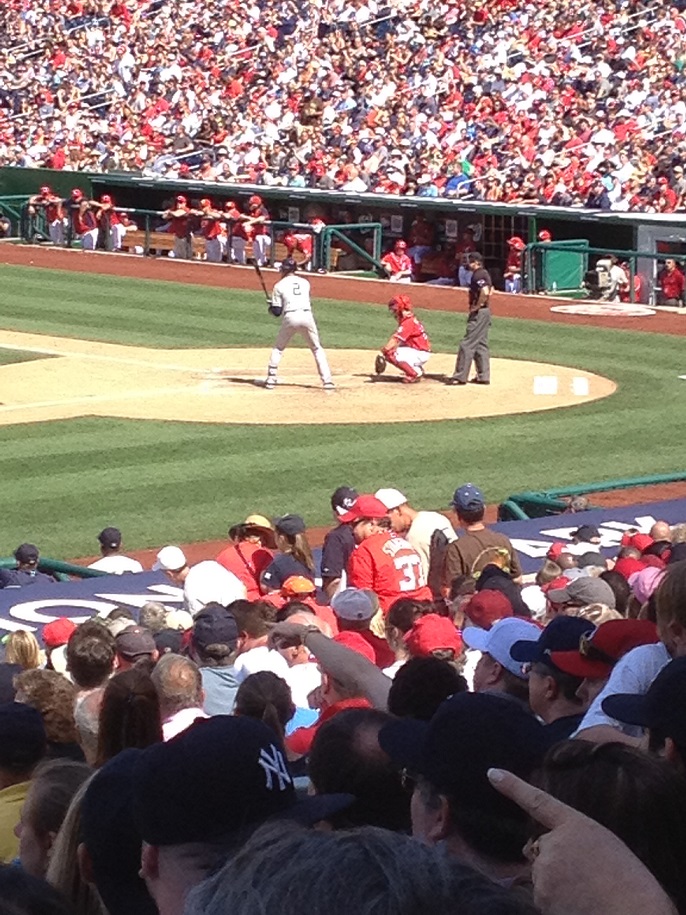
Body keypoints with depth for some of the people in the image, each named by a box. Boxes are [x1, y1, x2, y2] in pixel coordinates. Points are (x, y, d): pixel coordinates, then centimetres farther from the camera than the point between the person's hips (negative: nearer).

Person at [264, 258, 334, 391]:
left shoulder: (279, 285, 8)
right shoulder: (305, 283, 17)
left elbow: (277, 311, 5)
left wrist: (271, 306, 29)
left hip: (290, 317, -2)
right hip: (307, 316, 2)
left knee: (278, 348, 17)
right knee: (317, 349, 12)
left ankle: (271, 379, 7)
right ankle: (327, 380, 0)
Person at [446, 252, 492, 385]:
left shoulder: (478, 275, -17)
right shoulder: (484, 274, 14)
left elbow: (485, 292, -31)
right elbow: (490, 290, 27)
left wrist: (477, 306, -19)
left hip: (478, 313, -11)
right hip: (484, 312, 11)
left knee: (467, 344, -9)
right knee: (481, 345, 15)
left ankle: (460, 376, -9)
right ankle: (483, 376, 18)